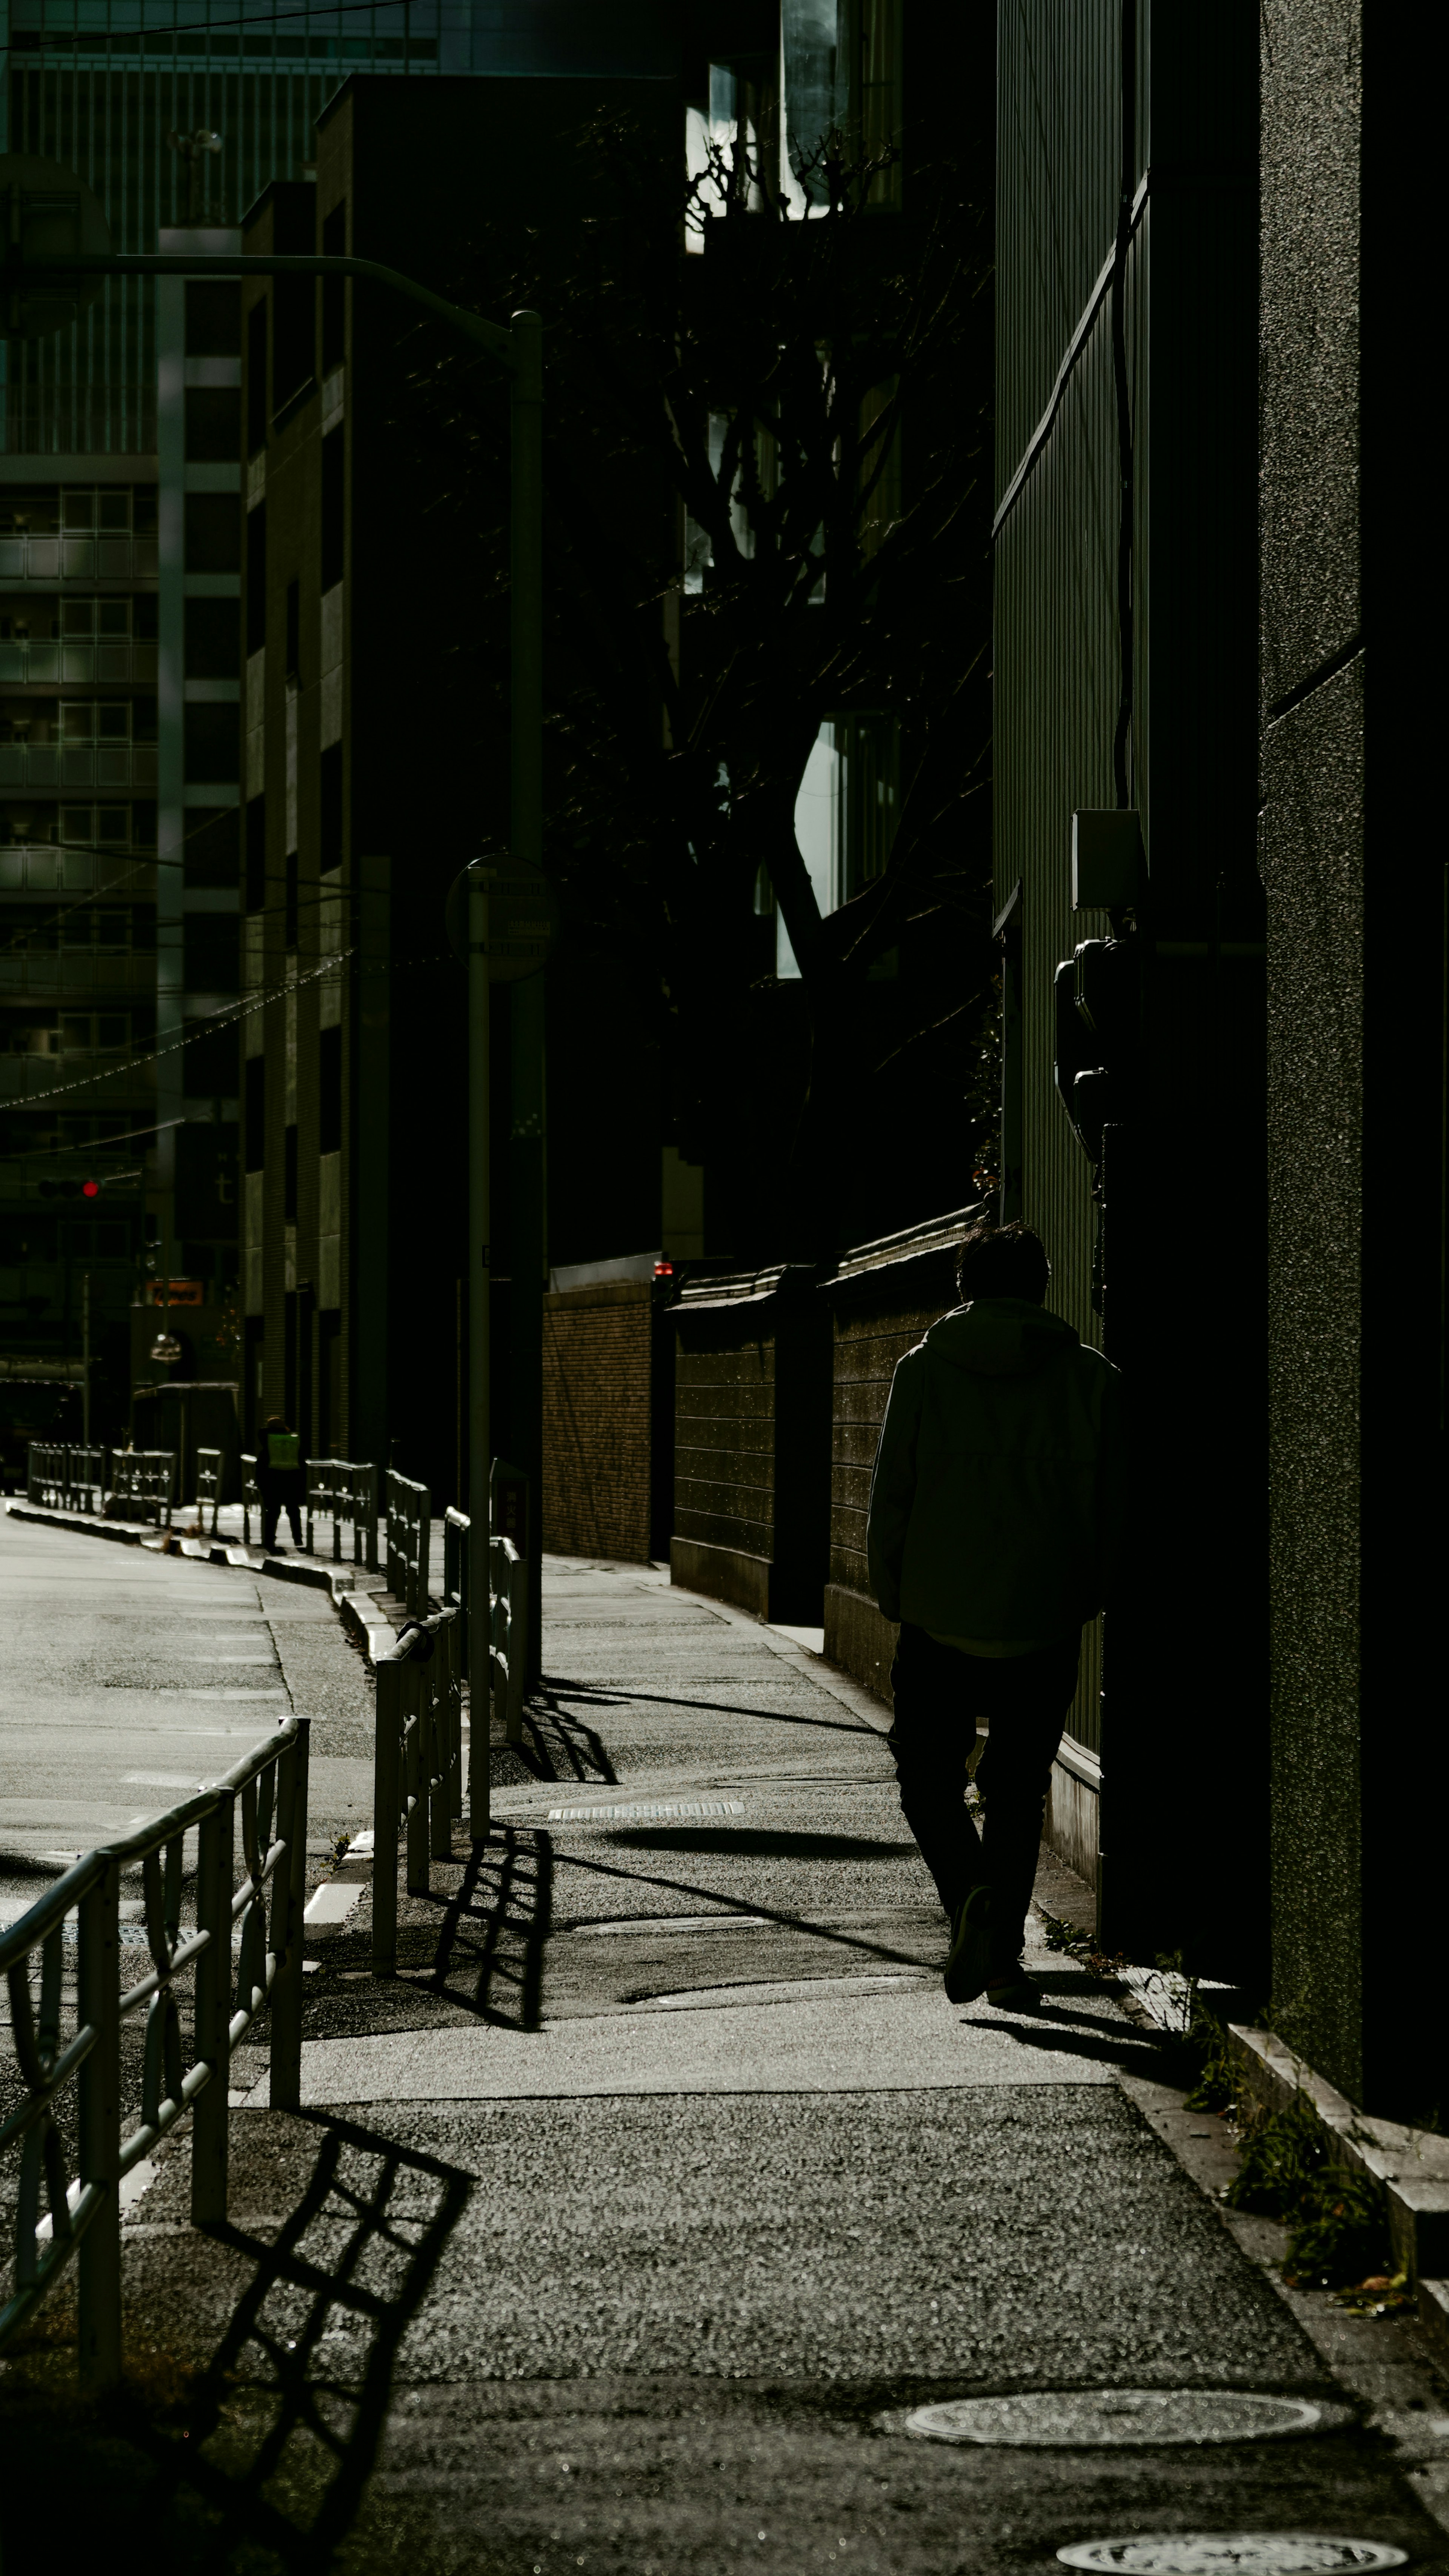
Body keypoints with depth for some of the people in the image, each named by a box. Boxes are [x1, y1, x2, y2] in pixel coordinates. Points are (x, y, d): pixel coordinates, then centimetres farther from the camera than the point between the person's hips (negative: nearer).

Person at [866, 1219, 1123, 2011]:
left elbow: (891, 1494, -2)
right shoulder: (1092, 1379, 1)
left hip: (940, 1619, -1)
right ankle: (1002, 1954, 10)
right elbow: (1112, 1506, 3)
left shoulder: (924, 1371, -2)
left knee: (929, 1779, 11)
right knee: (1016, 1793, 13)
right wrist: (1084, 1598, 15)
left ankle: (971, 1896, -14)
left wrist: (894, 1596, 9)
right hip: (1045, 1625, 1)